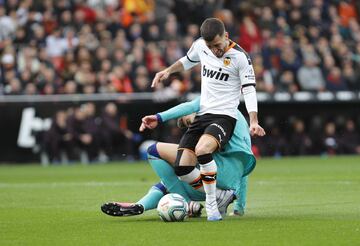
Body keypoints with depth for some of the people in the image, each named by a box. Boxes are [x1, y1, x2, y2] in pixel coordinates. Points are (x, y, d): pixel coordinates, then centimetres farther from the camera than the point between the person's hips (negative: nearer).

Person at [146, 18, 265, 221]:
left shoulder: (240, 57, -10)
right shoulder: (200, 45, 6)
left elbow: (249, 89, -11)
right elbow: (187, 61, 28)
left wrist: (254, 122, -23)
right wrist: (168, 71, 10)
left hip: (224, 116, -6)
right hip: (202, 115, 6)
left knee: (202, 149, -35)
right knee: (182, 169, -10)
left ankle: (212, 205, -22)